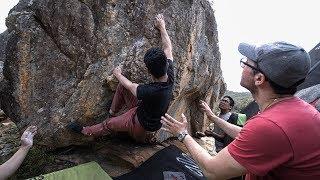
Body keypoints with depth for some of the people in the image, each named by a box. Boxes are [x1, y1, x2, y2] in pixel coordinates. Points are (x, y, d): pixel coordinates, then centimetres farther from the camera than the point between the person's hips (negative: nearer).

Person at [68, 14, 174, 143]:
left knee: (109, 124, 8)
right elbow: (168, 48, -5)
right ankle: (112, 112, 22)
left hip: (143, 126, -6)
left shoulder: (151, 91, -40)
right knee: (122, 86, 0)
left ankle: (85, 131, 35)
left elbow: (130, 86, -18)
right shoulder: (170, 76, -21)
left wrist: (118, 74, 2)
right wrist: (162, 27, 9)